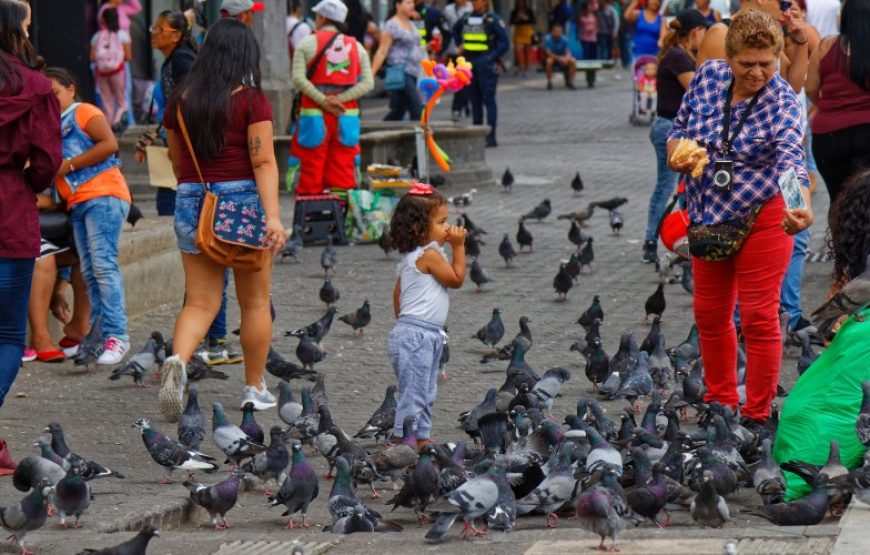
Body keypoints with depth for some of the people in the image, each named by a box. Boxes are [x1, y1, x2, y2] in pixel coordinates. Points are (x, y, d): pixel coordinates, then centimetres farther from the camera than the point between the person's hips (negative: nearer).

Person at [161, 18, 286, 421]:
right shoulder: (251, 100, -7)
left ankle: (177, 360, -24)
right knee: (255, 302, 12)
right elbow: (263, 163, -15)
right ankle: (255, 388, 19)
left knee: (200, 302, 4)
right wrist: (273, 216, -19)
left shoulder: (180, 101, 5)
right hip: (243, 199, -3)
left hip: (191, 203, 3)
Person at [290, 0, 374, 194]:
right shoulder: (356, 46, 8)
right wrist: (339, 99, -8)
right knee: (343, 172, 7)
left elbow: (298, 79, -13)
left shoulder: (307, 43, -1)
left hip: (314, 114, -3)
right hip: (347, 116, 3)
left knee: (311, 171, 0)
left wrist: (323, 101, -12)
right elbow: (368, 82, -1)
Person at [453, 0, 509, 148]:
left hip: (485, 65, -6)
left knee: (488, 99, -7)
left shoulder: (492, 20, -8)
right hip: (469, 62, 6)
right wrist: (460, 44, 17)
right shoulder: (466, 18, 10)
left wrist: (492, 57, -15)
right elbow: (455, 30, 32)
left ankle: (491, 137, -8)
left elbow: (504, 42, -9)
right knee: (475, 100, 10)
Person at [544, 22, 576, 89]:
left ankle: (570, 82, -11)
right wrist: (559, 58, -37)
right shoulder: (547, 39, -18)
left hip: (562, 58, 3)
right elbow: (548, 53, -24)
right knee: (549, 61, -37)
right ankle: (549, 82, -24)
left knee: (572, 61, -25)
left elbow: (568, 53, -14)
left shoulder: (564, 39, -10)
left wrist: (566, 59, -37)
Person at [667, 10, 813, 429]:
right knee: (710, 314, 14)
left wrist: (801, 208, -53)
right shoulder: (708, 76, -4)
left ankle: (756, 416, 7)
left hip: (762, 217, -5)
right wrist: (679, 153, -15)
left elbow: (791, 157, -34)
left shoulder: (782, 100, -18)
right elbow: (678, 130, 9)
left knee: (758, 318, -3)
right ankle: (719, 403, 30)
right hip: (709, 217, 6)